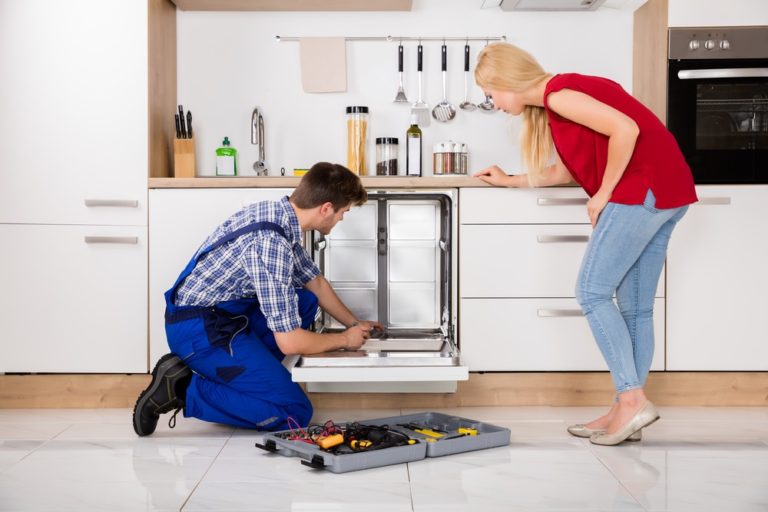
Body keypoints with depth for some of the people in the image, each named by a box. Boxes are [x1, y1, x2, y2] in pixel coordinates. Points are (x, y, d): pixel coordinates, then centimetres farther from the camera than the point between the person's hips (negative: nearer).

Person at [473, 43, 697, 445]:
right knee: (635, 306, 9)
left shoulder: (557, 93, -10)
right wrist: (509, 181, 28)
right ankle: (626, 412, 13)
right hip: (664, 194, 10)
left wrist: (603, 193, -13)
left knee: (592, 291, -7)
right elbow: (567, 172, 23)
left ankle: (632, 399, -6)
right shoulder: (550, 104, 19)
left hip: (642, 188, -10)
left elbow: (626, 128, -20)